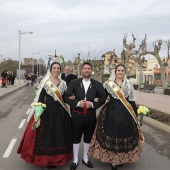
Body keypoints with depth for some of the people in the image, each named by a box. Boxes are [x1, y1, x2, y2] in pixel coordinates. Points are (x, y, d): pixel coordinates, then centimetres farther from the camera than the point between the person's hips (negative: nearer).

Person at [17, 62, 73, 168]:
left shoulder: (63, 83, 8)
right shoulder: (45, 82, -4)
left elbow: (64, 98, 12)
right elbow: (40, 97, -8)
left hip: (60, 112, 4)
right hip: (47, 110, -4)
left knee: (59, 134, 10)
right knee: (46, 134, 1)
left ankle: (57, 157, 26)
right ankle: (47, 159, 16)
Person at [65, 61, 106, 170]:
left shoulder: (97, 84, 2)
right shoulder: (74, 82, -1)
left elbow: (103, 98, 0)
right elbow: (67, 97, -5)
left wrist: (92, 104, -16)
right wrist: (77, 103, -19)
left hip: (90, 115, 2)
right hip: (77, 114, -1)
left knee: (88, 137, 15)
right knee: (76, 138, 10)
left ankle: (85, 158, 34)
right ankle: (75, 160, 27)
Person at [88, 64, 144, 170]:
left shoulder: (129, 84, 7)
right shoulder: (109, 83, 3)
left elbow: (132, 100, 7)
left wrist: (135, 113, 5)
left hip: (125, 113, 1)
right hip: (112, 112, -1)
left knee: (124, 134, 6)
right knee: (111, 134, 1)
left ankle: (122, 158, 23)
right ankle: (112, 158, 17)